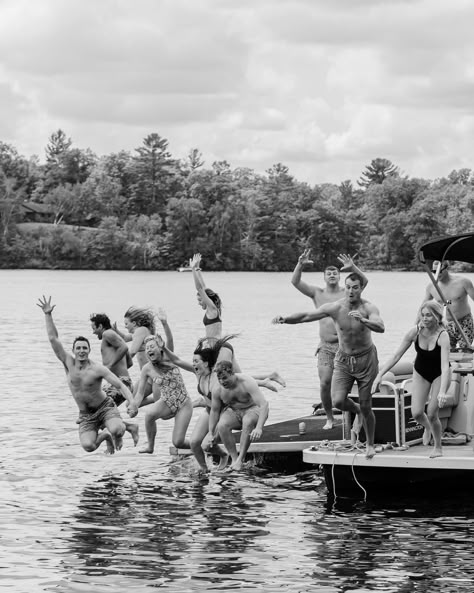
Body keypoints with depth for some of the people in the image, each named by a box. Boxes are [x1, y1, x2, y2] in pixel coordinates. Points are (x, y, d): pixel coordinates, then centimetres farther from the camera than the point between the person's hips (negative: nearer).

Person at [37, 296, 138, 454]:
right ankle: (104, 436, 17)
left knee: (116, 430, -35)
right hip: (86, 415, 3)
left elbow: (121, 386, -20)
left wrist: (132, 402, -38)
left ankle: (117, 433, 8)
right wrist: (48, 315, -17)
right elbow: (53, 339, -10)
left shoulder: (98, 369, -16)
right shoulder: (69, 364, -6)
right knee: (88, 446, -21)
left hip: (105, 408, -3)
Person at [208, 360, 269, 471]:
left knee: (248, 421, -38)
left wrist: (259, 428, -48)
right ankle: (234, 459, -20)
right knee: (222, 425, -29)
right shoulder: (218, 390, -15)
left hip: (252, 410, -4)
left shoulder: (247, 383, -30)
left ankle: (240, 459, -32)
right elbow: (214, 411, 2)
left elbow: (264, 405, -36)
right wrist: (212, 434, 6)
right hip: (233, 412, 4)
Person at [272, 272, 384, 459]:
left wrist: (363, 320, -55)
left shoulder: (368, 308, -19)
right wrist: (285, 319, -28)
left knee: (366, 407, 3)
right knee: (338, 401, -16)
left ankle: (370, 444, 25)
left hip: (366, 359, -2)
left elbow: (380, 328, -37)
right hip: (343, 360, 2)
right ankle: (357, 411, 19)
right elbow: (306, 316, -13)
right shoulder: (334, 308, -12)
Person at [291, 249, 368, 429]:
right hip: (326, 347, 1)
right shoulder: (317, 293, 9)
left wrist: (352, 268, -27)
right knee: (325, 383, -8)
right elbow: (295, 282, 0)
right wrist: (300, 265, -16)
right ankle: (329, 418, 7)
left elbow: (364, 281, -10)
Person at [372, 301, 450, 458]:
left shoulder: (442, 336, -31)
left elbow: (445, 366, -40)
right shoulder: (415, 332, -21)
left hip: (439, 375, -3)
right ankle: (427, 428, 31)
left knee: (432, 414, -11)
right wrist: (379, 375, -22)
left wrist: (442, 391, -52)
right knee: (416, 413, -7)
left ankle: (438, 448, 15)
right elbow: (396, 356, -15)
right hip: (421, 373, 3)